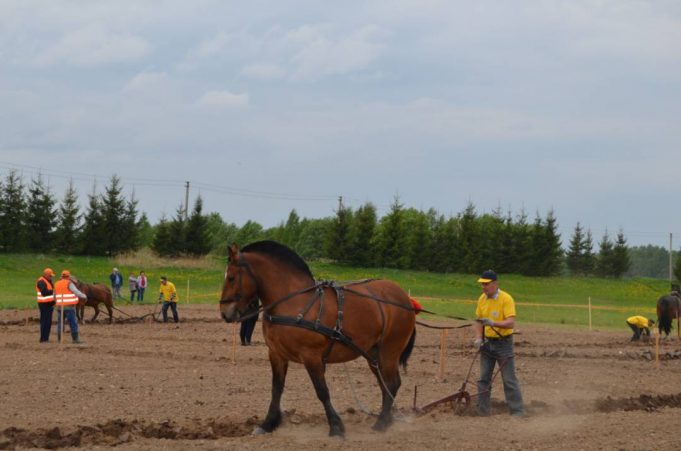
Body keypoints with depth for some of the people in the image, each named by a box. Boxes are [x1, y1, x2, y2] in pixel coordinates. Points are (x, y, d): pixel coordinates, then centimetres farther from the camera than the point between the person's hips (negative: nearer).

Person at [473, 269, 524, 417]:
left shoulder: (506, 299, -16)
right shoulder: (482, 299, 3)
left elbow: (511, 322, -23)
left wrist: (493, 323, -37)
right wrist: (478, 338, -1)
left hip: (503, 343, -6)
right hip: (487, 343, 6)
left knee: (509, 379, -5)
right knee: (484, 378, 7)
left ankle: (517, 411, 0)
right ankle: (482, 411, 13)